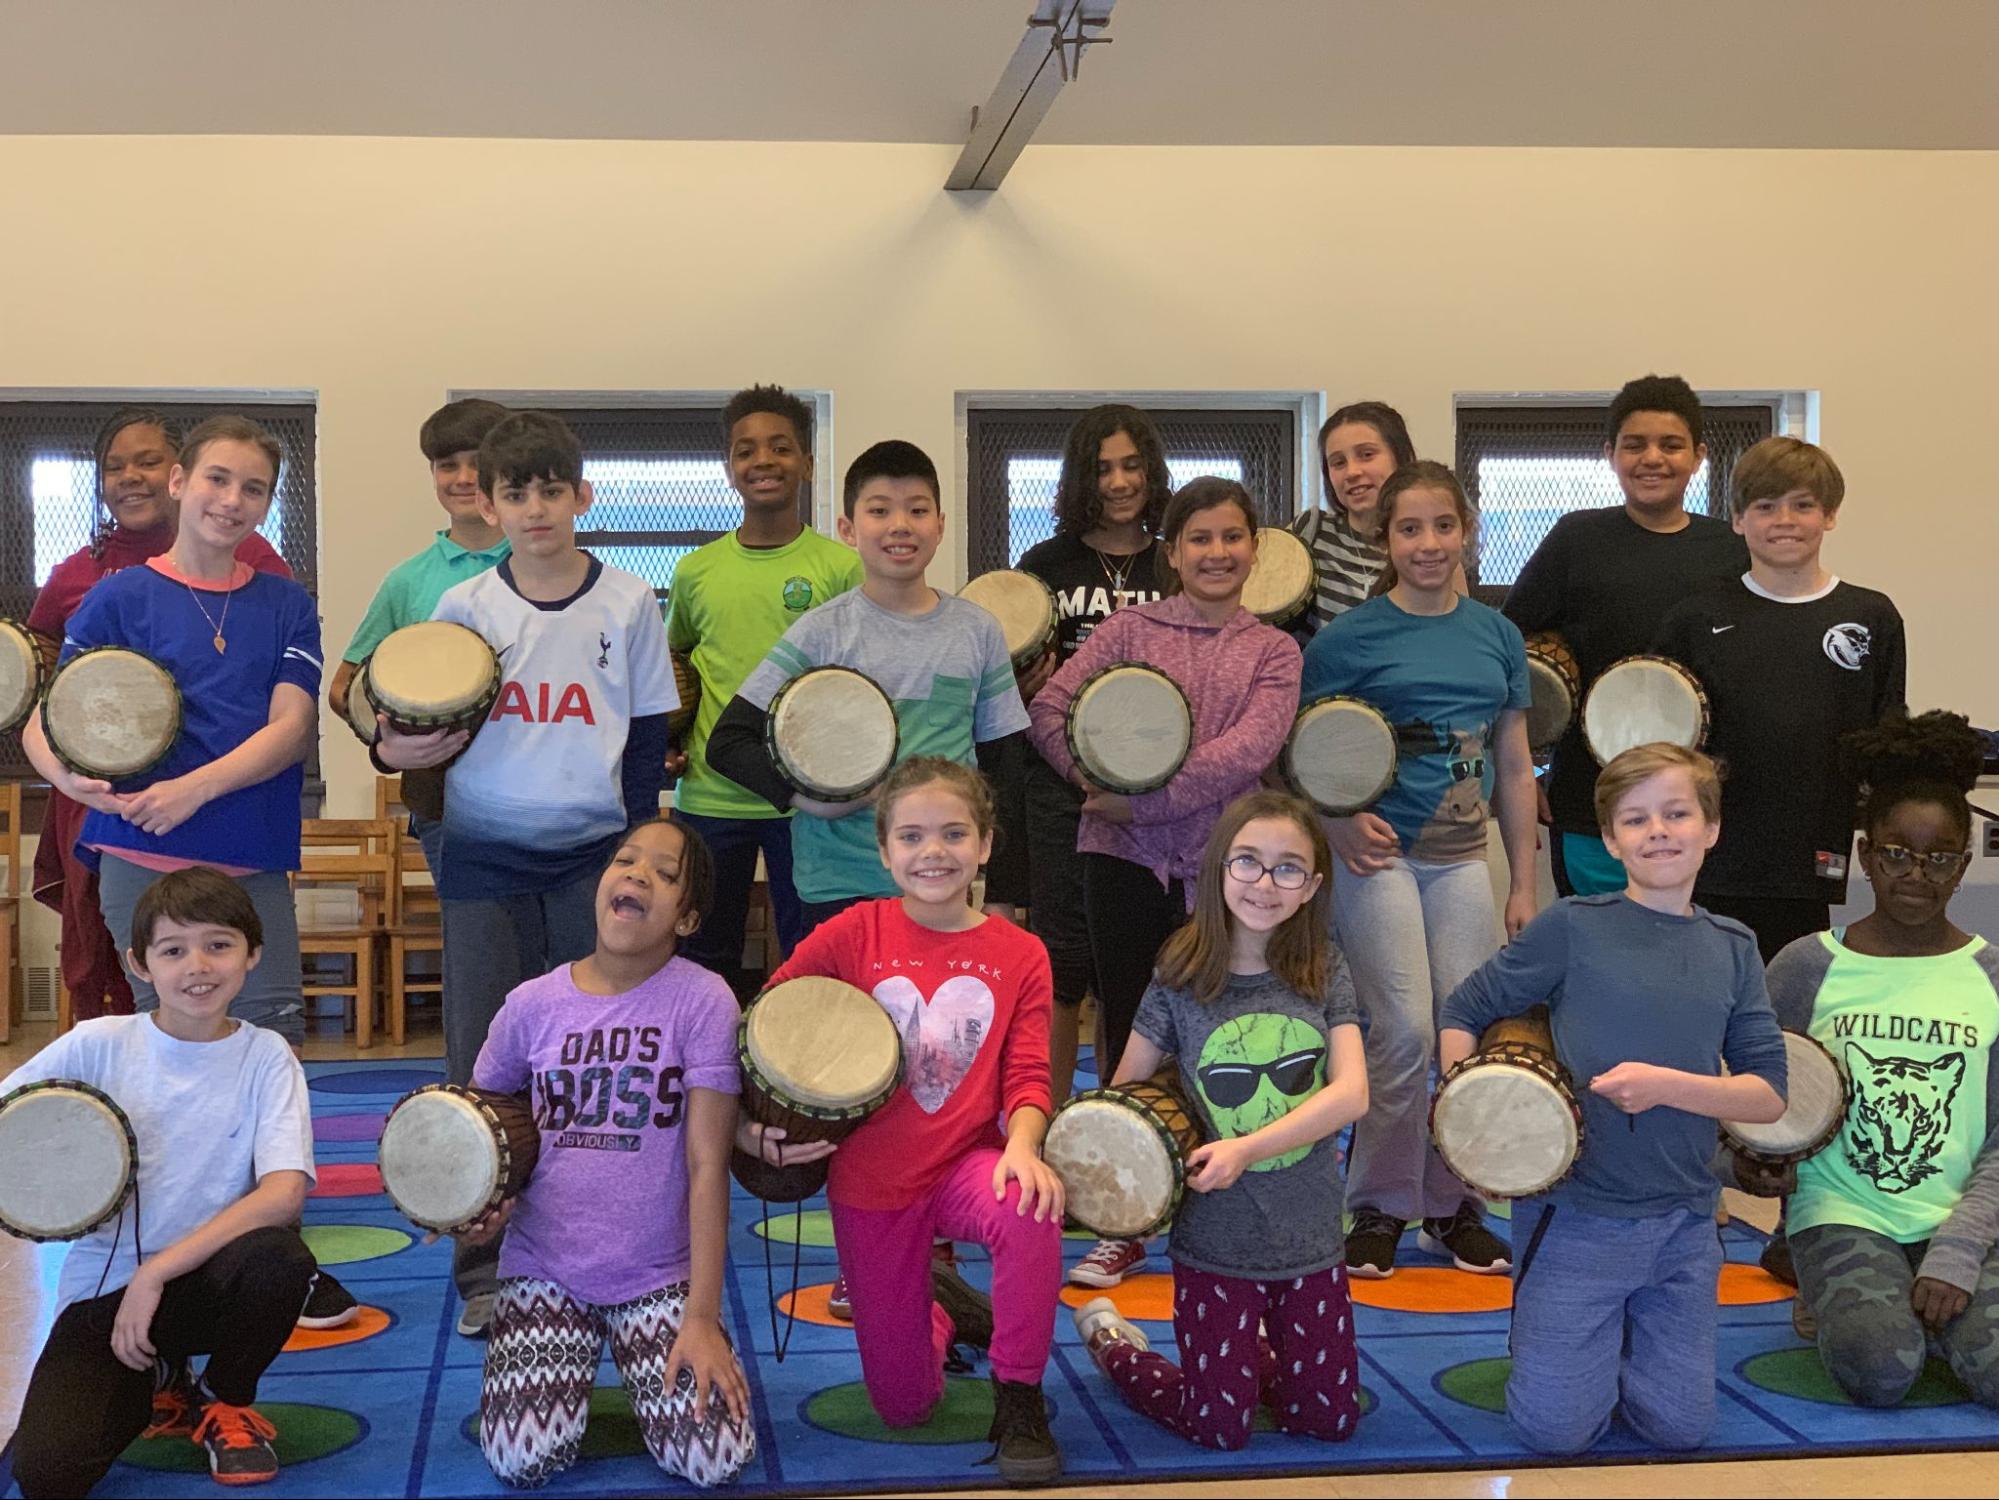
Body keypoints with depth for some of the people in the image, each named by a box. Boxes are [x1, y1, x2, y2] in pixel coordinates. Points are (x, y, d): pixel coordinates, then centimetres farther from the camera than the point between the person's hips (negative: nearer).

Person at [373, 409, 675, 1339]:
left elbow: (648, 741, 5)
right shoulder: (465, 607, 4)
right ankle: (486, 1273, 11)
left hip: (591, 859, 0)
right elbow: (432, 728, 7)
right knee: (482, 1069, 1)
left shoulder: (629, 606, 3)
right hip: (484, 860, 1)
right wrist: (398, 748, -15)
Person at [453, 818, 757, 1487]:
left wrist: (703, 1315, -15)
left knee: (715, 1459, -15)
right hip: (545, 1271, 2)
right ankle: (576, 1360, 17)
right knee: (522, 1458, -16)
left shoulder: (702, 1001, -12)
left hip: (660, 1273, -1)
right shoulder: (532, 1005, -4)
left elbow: (707, 1165, -13)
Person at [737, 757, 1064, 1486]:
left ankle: (1018, 1400, -14)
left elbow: (1027, 1076, -7)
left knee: (1032, 1210, -38)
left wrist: (1022, 1145, -27)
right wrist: (748, 1123, -15)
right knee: (902, 1405, 6)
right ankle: (941, 1310, 42)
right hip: (872, 1185, 0)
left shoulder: (1020, 955, -5)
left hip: (967, 1164, 0)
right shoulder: (852, 934, -9)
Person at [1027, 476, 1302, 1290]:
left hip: (1225, 866, 0)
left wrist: (1148, 799, -16)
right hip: (1126, 861, 0)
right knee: (1128, 1039, 6)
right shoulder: (1129, 627, 6)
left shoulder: (1273, 651, 6)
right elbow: (1049, 708, 0)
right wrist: (1095, 778, -14)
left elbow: (1249, 749, -10)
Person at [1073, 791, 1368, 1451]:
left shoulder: (1324, 976, -2)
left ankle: (1252, 1359, 37)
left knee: (1333, 1419, 8)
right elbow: (1124, 1093, -1)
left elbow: (1351, 1093, -12)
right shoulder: (1181, 982, -7)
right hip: (1214, 1243, -2)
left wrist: (1248, 1149, -24)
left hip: (1310, 1242, 2)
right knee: (1219, 1428, 4)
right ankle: (1108, 1339, 29)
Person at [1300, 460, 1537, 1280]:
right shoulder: (1350, 636, -4)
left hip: (1462, 859, 4)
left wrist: (1524, 883, 10)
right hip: (1380, 852, -4)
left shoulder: (1496, 636, 8)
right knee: (1405, 1030, -10)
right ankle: (1379, 1206, 9)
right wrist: (1341, 821, -18)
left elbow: (1514, 766, 12)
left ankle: (1453, 1205, 20)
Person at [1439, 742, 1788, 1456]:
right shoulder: (1573, 926, -5)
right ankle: (1570, 1338, 26)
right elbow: (1463, 1013, 2)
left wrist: (1667, 1085, -17)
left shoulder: (1732, 949, 5)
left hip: (1683, 1223, 3)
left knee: (1680, 1427, 3)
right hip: (1577, 1216, -3)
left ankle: (1623, 1335, 32)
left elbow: (1768, 1095, 0)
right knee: (1555, 1430, -5)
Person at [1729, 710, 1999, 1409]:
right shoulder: (1805, 967, 2)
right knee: (1883, 1369, -28)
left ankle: (1927, 1302, 8)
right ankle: (1836, 1302, 7)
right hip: (1842, 1215, -1)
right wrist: (1743, 1160, -14)